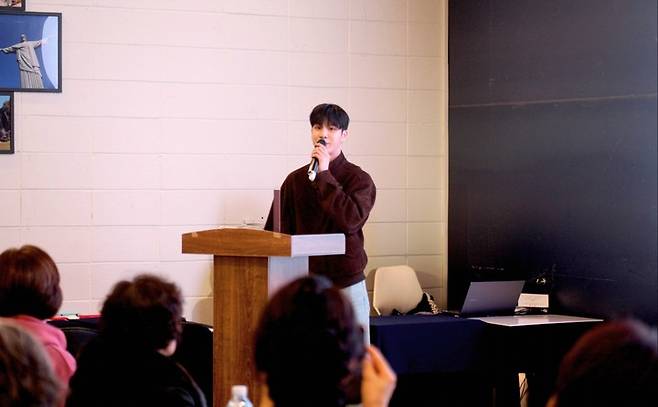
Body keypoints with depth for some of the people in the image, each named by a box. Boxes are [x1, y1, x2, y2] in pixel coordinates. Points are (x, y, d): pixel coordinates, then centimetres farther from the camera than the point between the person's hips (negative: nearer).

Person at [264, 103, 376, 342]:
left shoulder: (359, 179, 0)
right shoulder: (295, 180, 9)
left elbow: (350, 220, -19)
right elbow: (276, 232, 10)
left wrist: (324, 176, -14)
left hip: (346, 284, -2)